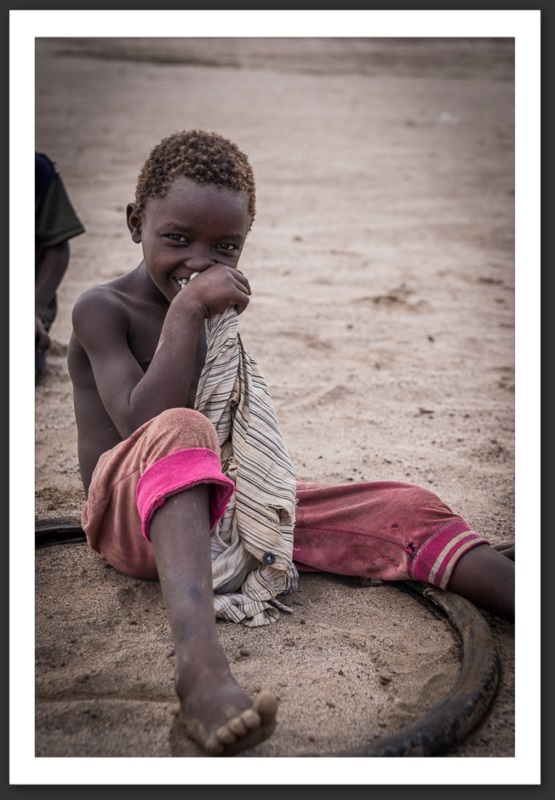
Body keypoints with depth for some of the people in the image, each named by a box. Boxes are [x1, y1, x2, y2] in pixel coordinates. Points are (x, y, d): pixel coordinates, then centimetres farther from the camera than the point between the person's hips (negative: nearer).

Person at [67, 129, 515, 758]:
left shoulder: (217, 316, 11)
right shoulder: (102, 309, -7)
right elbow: (144, 422, -24)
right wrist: (186, 311, -23)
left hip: (221, 510, 7)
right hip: (131, 517, -6)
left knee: (400, 507, -8)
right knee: (181, 432, -41)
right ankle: (200, 668, -60)